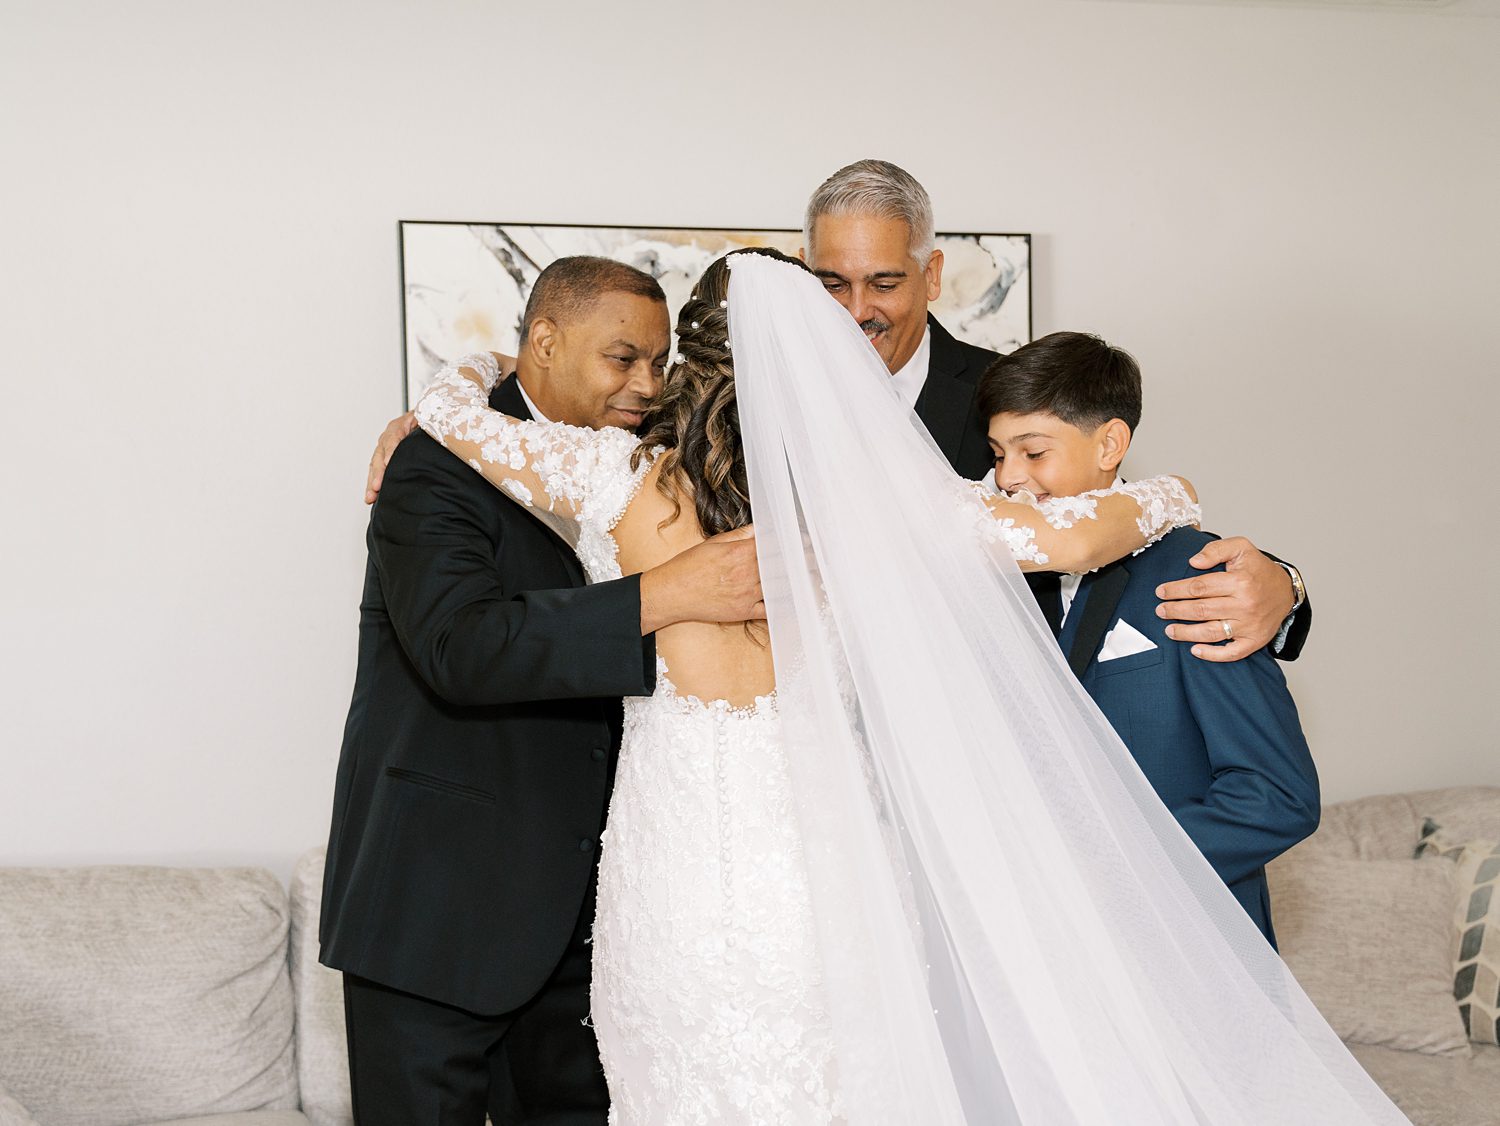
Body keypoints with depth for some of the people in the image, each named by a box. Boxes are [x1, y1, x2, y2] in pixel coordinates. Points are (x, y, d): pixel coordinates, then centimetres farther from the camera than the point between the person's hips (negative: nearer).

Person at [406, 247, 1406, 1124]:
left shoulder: (620, 479, -8)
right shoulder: (872, 494, -7)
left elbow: (448, 412, 5)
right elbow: (1064, 537, -7)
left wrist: (482, 362, 28)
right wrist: (1172, 497, 14)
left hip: (673, 894, -1)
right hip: (820, 875, 1)